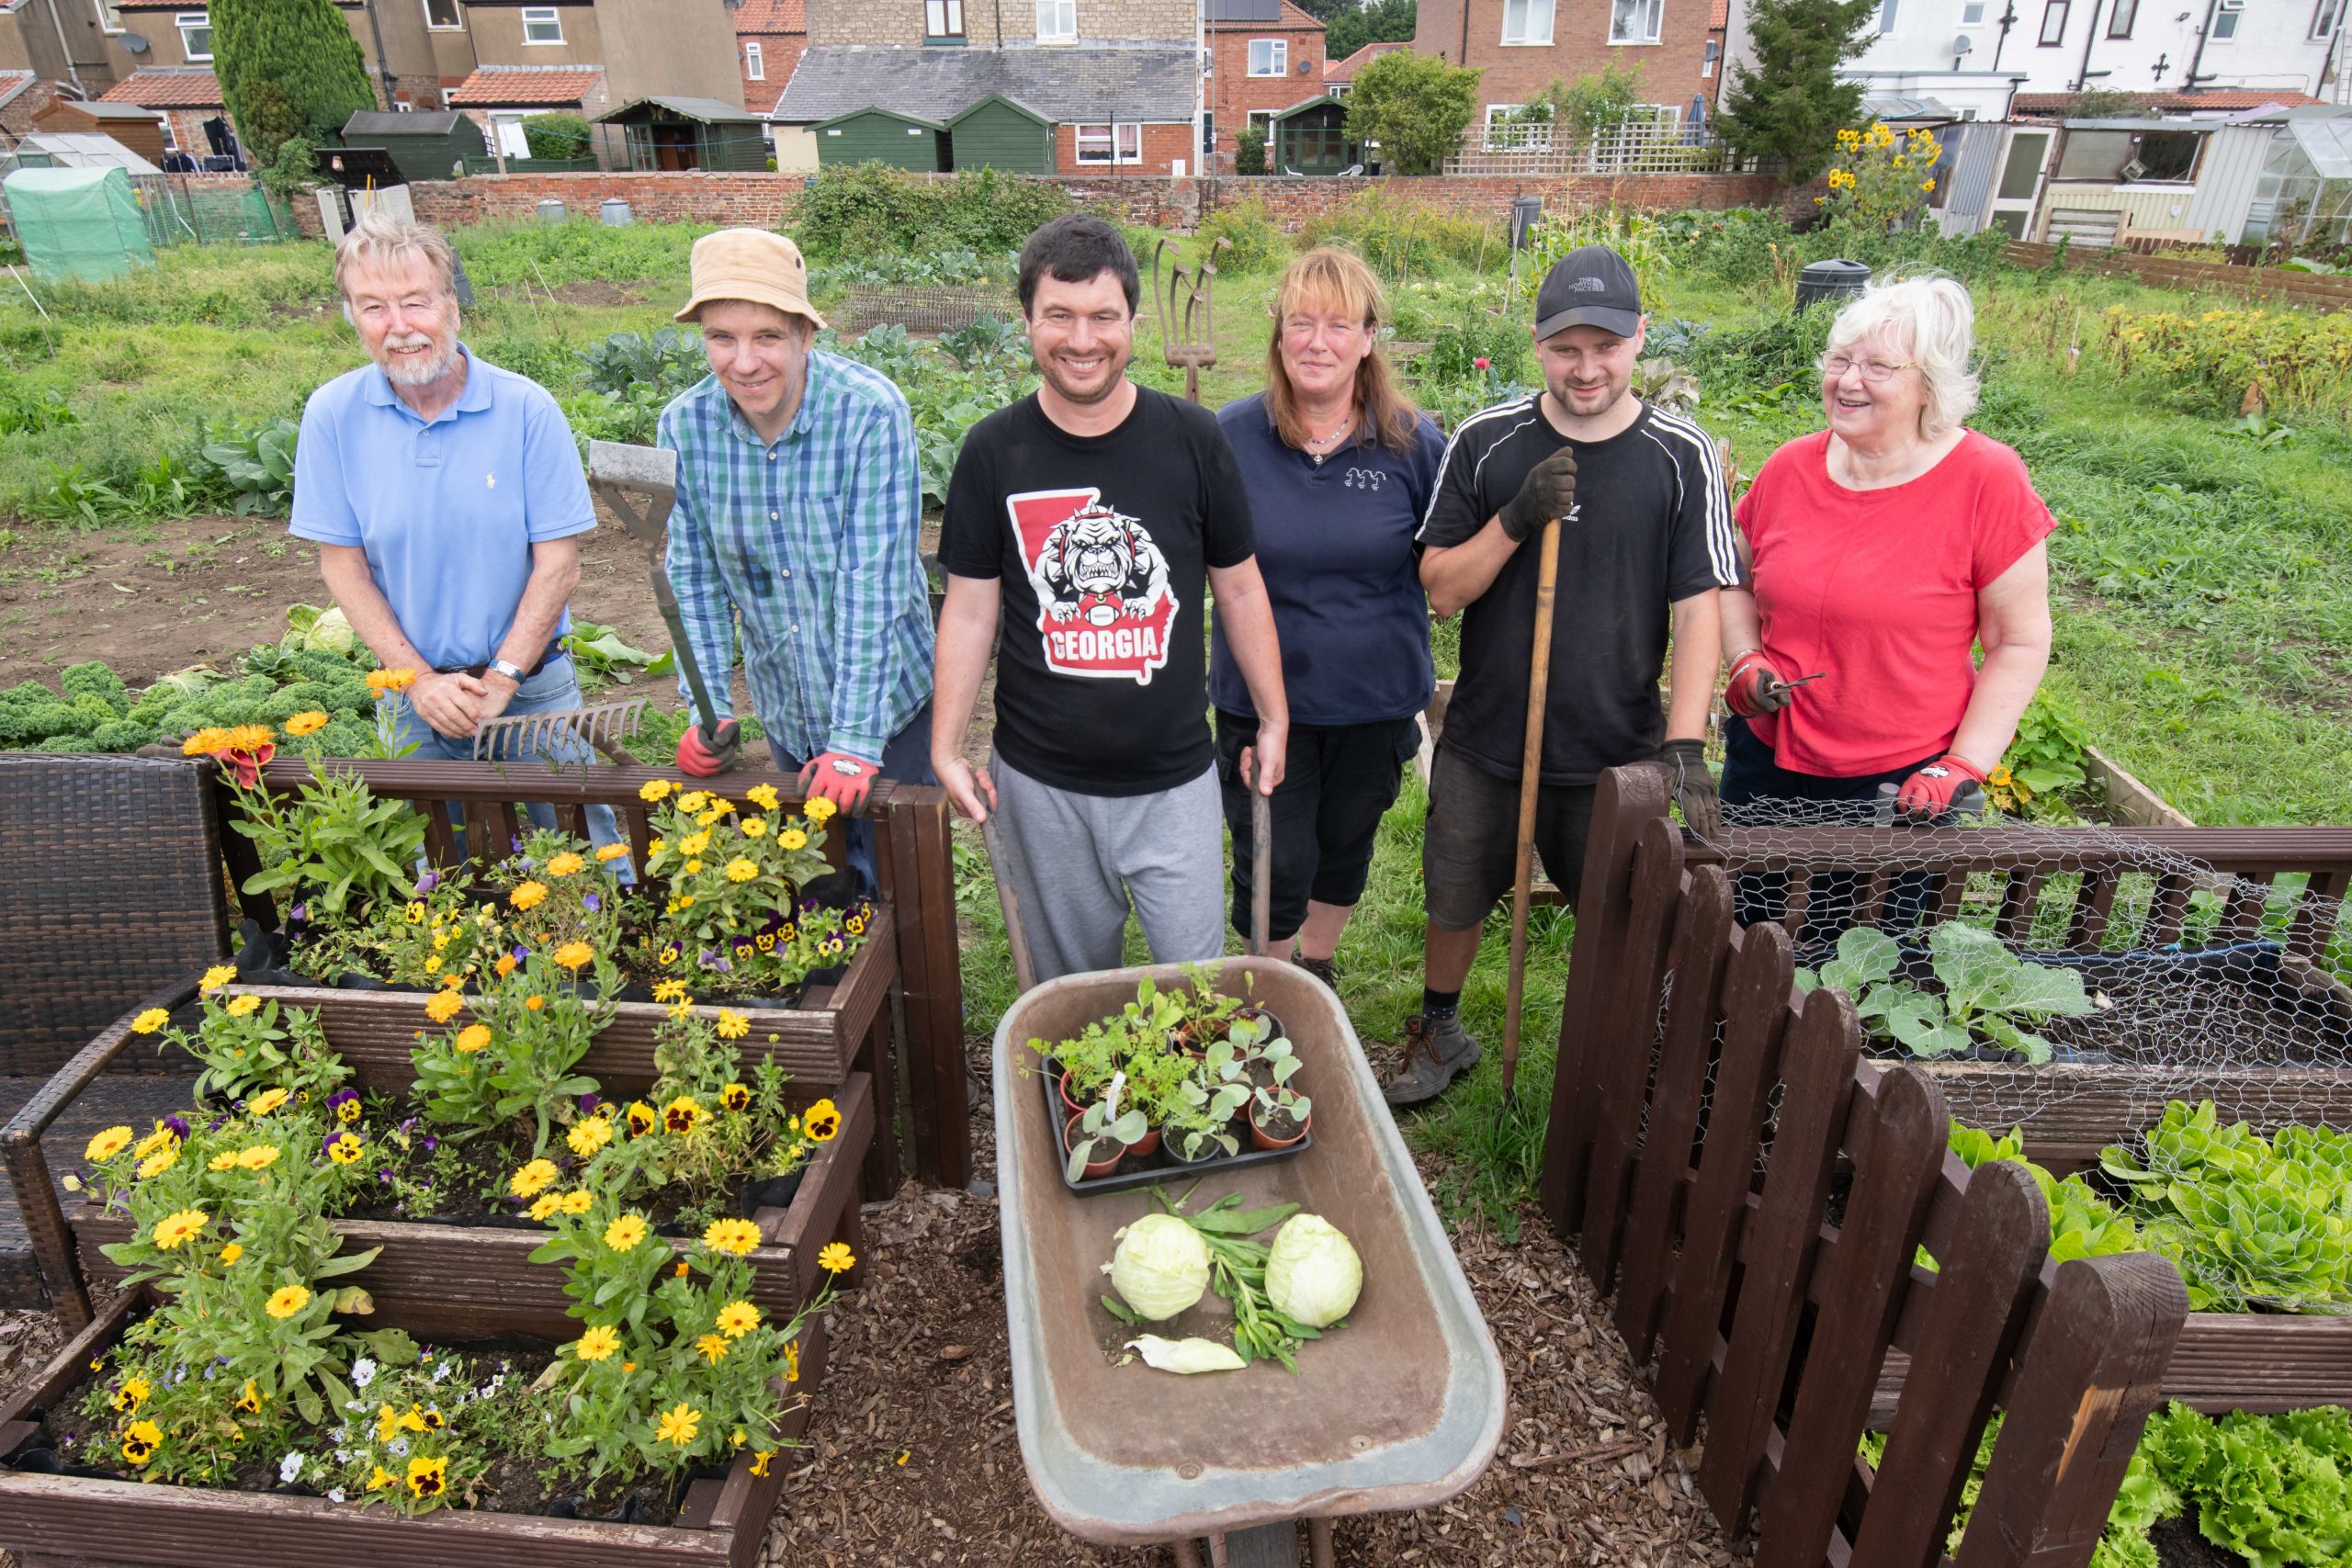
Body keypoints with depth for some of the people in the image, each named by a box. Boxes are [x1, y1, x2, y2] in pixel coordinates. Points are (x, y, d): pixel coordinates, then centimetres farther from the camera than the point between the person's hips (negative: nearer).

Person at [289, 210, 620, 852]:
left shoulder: (525, 408, -11)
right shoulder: (332, 415, -4)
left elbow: (558, 563, -10)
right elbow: (342, 563, -1)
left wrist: (500, 681, -13)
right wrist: (419, 679, -9)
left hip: (532, 687, -2)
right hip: (415, 693, 2)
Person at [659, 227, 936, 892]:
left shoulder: (870, 413, -22)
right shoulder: (684, 425, -8)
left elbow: (873, 582, -24)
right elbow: (695, 575, 1)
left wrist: (855, 740, -26)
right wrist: (707, 708, -6)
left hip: (883, 700, -4)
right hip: (784, 712, 4)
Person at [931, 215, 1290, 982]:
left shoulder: (1192, 438, -4)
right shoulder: (994, 451, -4)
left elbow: (1240, 590, 4)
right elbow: (969, 609, 1)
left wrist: (1274, 719, 7)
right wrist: (944, 748, -4)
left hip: (1173, 779, 0)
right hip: (1040, 782, 1)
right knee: (1071, 979, 16)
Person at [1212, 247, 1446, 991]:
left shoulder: (1414, 442, -5)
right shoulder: (1229, 436, -7)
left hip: (1375, 697, 2)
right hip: (1261, 695, -1)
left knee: (1345, 844, 20)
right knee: (1273, 863, 5)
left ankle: (1316, 966, 47)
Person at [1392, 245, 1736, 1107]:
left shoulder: (1682, 456, -7)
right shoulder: (1485, 443, -5)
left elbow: (1697, 610, -9)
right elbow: (1441, 589, -5)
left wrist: (1683, 745, -19)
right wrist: (1516, 519, -22)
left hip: (1617, 749, -1)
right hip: (1486, 741, 1)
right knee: (1456, 901, 16)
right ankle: (1440, 1034, 43)